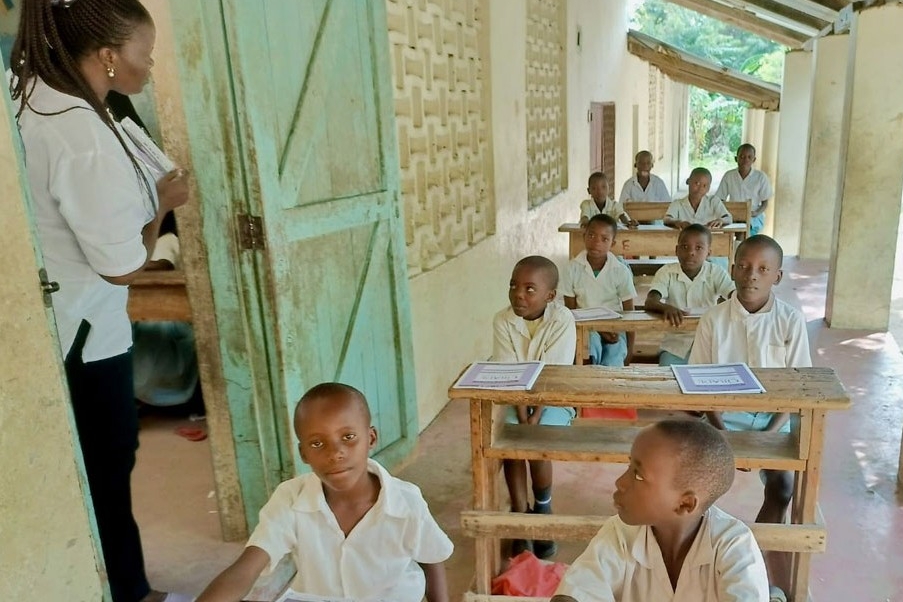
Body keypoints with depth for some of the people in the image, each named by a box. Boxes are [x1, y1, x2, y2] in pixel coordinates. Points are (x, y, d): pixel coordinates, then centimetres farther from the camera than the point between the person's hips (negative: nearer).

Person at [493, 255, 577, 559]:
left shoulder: (562, 320, -18)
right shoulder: (502, 320, -11)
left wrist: (535, 416, -26)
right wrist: (521, 414, -23)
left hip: (553, 398, -2)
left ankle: (542, 508, 8)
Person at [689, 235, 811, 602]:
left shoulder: (791, 321, -4)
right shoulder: (714, 320, -5)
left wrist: (771, 431, -13)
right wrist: (721, 431, -13)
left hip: (773, 416, 0)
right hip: (725, 415, 0)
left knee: (782, 488, -21)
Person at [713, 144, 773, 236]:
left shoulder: (761, 177, -1)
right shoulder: (729, 176, 3)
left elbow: (765, 202, 5)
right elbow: (720, 199, 7)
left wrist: (757, 213, -16)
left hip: (754, 218, -1)